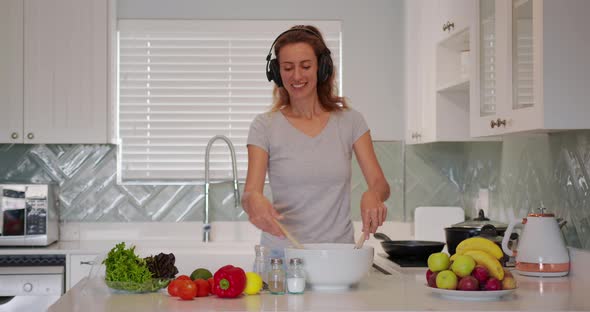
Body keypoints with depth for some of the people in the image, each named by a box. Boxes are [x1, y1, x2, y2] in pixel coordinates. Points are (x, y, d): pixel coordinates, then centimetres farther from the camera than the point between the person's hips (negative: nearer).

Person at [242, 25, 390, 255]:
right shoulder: (265, 126, 1)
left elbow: (379, 183, 0)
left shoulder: (350, 121, 5)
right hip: (281, 250, -1)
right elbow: (249, 193, -6)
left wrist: (372, 195, -22)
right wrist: (254, 201, -28)